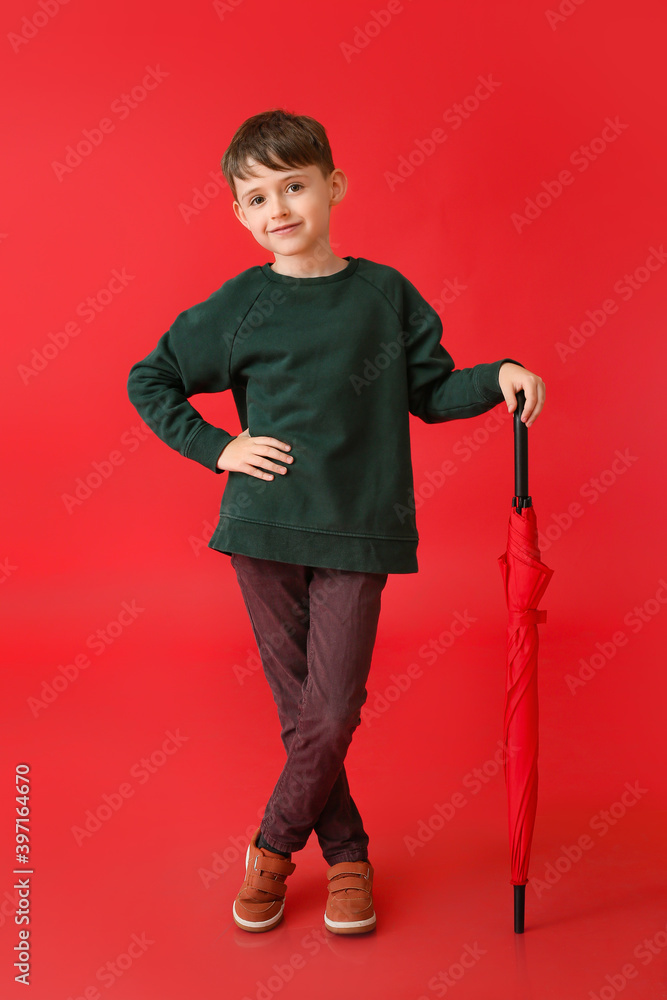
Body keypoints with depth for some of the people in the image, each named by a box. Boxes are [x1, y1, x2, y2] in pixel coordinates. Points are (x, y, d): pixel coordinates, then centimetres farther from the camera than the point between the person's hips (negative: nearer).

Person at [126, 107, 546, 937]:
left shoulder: (386, 293, 3)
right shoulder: (238, 306, 1)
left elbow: (430, 394, 10)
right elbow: (148, 381, 9)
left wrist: (499, 377, -7)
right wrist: (217, 449, 0)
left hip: (358, 531, 0)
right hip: (265, 526, 1)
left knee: (333, 714, -1)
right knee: (301, 712, 8)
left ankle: (271, 847, 24)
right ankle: (346, 854, 28)